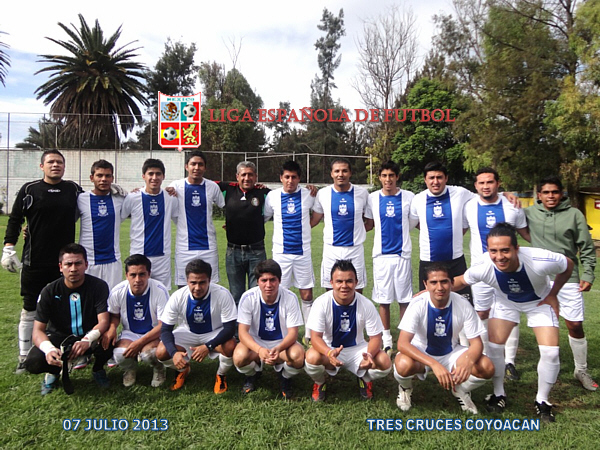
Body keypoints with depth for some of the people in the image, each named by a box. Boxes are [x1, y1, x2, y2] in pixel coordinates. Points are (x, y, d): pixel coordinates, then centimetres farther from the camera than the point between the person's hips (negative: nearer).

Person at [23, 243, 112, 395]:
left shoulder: (98, 286, -14)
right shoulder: (49, 292, -10)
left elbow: (103, 322, -21)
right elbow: (38, 330, -13)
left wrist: (87, 340, -42)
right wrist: (49, 349, -36)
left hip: (89, 337, -1)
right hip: (59, 338, 1)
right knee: (33, 362, -27)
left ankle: (98, 369, 3)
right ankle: (54, 371, 12)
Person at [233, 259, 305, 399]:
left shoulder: (290, 297, -18)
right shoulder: (248, 297, -18)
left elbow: (293, 333, -17)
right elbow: (242, 332, -20)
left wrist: (278, 348, -39)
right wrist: (259, 350, -40)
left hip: (283, 342, 0)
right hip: (255, 341, 0)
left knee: (298, 356, -32)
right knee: (239, 357, -32)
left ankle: (285, 377, 6)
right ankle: (252, 374, 8)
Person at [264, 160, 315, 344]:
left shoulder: (308, 194, 0)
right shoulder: (272, 196, 1)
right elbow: (262, 218, 13)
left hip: (303, 251, 0)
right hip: (281, 252, 0)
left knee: (307, 295, 5)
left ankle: (310, 334, 18)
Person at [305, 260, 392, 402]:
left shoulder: (366, 305, -16)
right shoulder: (322, 303, -20)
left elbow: (375, 337, -10)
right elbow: (315, 337, -21)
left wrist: (369, 354, -33)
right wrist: (329, 352, -43)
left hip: (357, 349, 2)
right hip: (329, 349, -1)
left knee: (384, 362, -24)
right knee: (312, 357, -34)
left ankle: (365, 379, 13)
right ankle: (320, 383, 3)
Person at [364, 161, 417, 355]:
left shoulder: (409, 197, 0)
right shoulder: (373, 198, 3)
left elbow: (416, 222, 8)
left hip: (402, 253, -1)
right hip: (381, 254, 1)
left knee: (405, 299, 5)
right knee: (383, 299, 7)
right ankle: (386, 339, 21)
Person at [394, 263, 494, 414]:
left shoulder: (463, 305, -19)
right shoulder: (418, 304, -26)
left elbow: (476, 342, -12)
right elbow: (402, 343, -33)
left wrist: (468, 362, -36)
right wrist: (435, 365, -46)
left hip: (450, 353, 3)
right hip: (421, 354, -3)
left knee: (487, 368, -22)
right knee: (403, 365, -36)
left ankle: (461, 390, 13)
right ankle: (405, 388, 3)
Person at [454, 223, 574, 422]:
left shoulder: (539, 261, -41)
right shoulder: (483, 268, -37)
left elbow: (568, 266, -17)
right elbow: (460, 281, -14)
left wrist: (552, 295, -12)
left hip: (539, 301, 0)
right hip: (506, 301, 1)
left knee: (550, 352, -9)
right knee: (494, 346, -8)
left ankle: (542, 401, 16)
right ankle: (499, 394, 17)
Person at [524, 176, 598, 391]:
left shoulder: (574, 214, -1)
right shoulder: (531, 213, 1)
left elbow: (587, 247, 2)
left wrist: (588, 275, -2)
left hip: (568, 278, -1)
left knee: (575, 325, 4)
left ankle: (581, 370, 23)